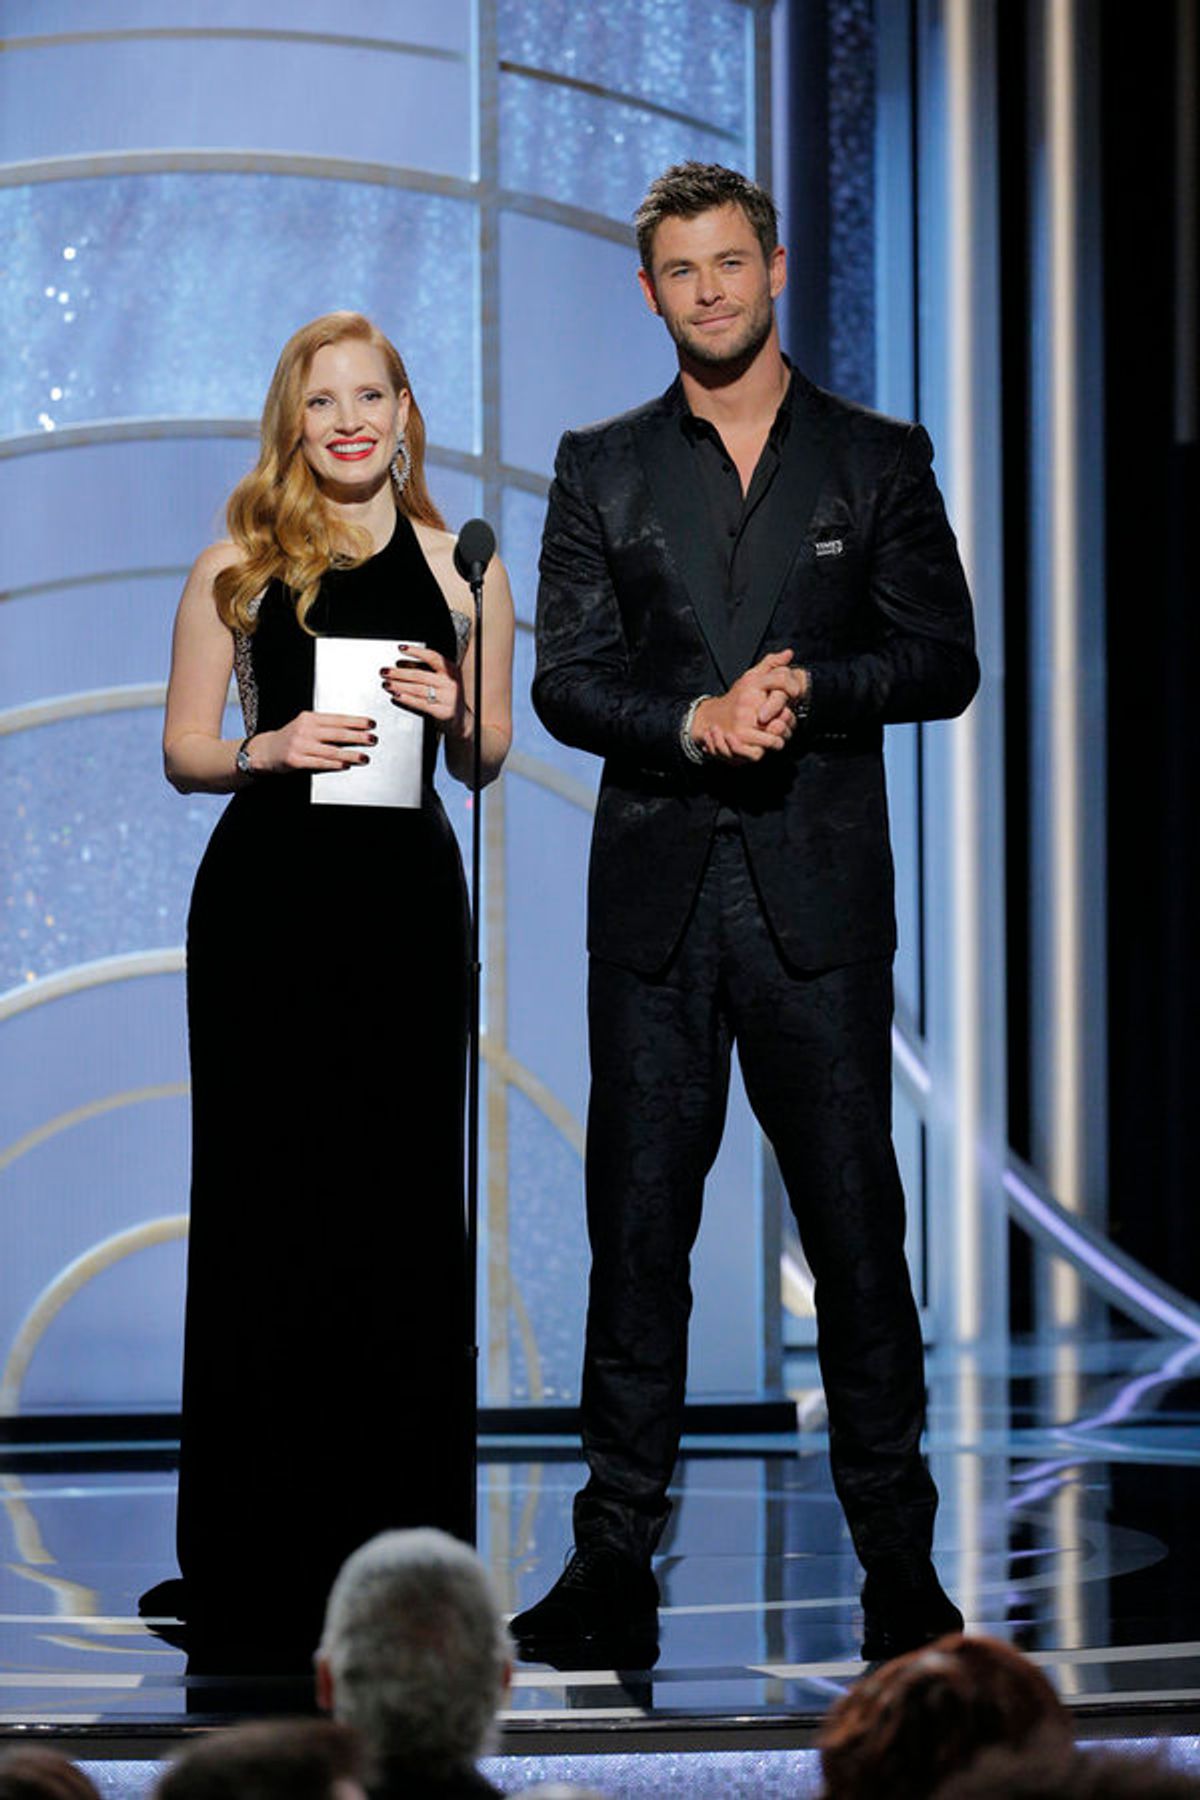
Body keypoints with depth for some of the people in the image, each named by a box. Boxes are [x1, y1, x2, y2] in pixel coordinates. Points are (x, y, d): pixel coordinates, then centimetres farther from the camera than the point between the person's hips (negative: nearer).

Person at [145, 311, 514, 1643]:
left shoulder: (459, 569, 7)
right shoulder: (237, 571, 5)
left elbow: (486, 759, 13)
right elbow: (184, 749, 7)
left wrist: (454, 712, -8)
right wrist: (271, 751, -12)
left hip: (404, 897, 1)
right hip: (266, 896, 0)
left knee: (401, 1204, 0)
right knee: (263, 1197, 0)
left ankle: (398, 1548, 7)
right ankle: (254, 1556, 7)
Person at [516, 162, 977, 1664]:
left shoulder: (878, 461, 9)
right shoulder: (602, 469, 12)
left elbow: (945, 660, 4)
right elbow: (565, 677, 4)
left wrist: (813, 685, -13)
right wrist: (695, 721, -14)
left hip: (818, 899, -1)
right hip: (656, 894, 1)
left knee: (854, 1217, -1)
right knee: (637, 1221, 2)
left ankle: (897, 1557, 6)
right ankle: (616, 1562, 7)